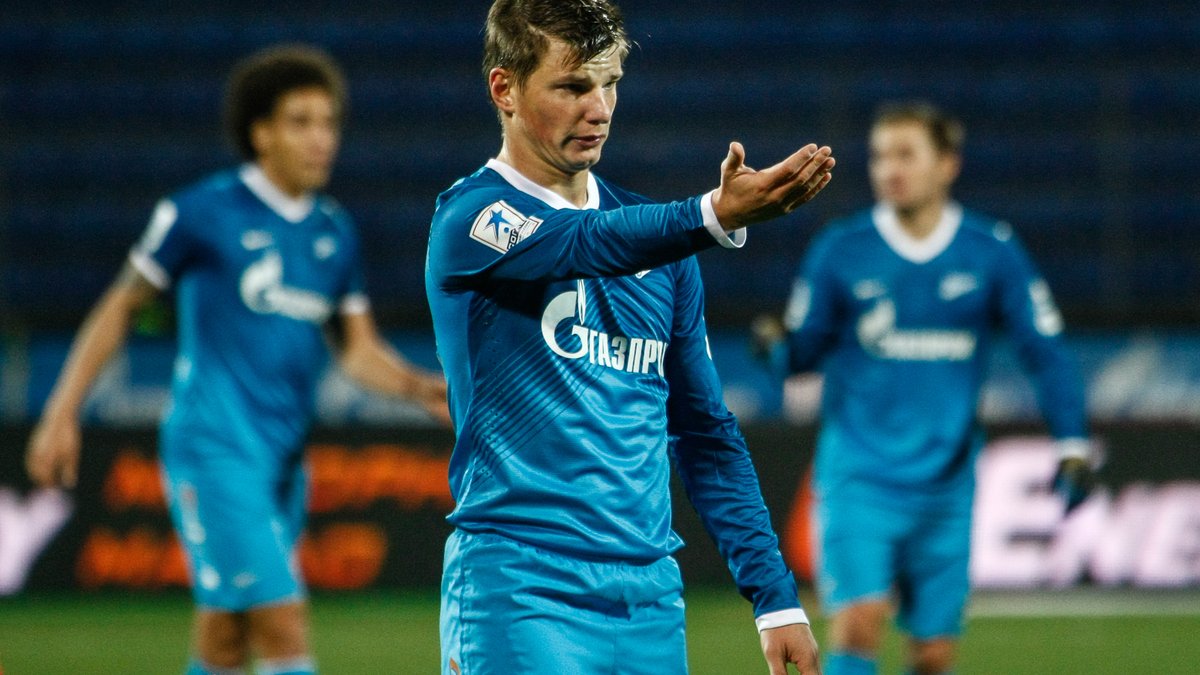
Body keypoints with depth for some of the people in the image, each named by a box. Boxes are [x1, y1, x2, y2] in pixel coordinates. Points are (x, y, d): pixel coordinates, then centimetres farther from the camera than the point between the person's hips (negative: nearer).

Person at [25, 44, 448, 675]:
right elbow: (120, 305, 3)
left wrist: (421, 387, -6)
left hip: (283, 457, 6)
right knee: (283, 624, -16)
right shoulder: (204, 211, -5)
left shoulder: (335, 232, 12)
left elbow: (358, 350, 14)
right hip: (214, 449, -6)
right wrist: (62, 413, 0)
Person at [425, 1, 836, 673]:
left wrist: (776, 595, 10)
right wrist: (715, 216, -44)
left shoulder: (655, 235, 15)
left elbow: (706, 430, 18)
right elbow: (588, 243, -26)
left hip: (651, 599, 6)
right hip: (517, 591, -6)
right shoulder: (471, 218, -5)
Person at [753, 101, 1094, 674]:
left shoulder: (991, 252, 0)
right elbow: (807, 348, 6)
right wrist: (779, 346, -18)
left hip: (945, 483, 2)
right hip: (858, 473, -2)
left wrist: (1072, 446, -5)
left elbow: (1045, 350, 4)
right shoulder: (840, 251, -2)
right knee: (859, 622, -19)